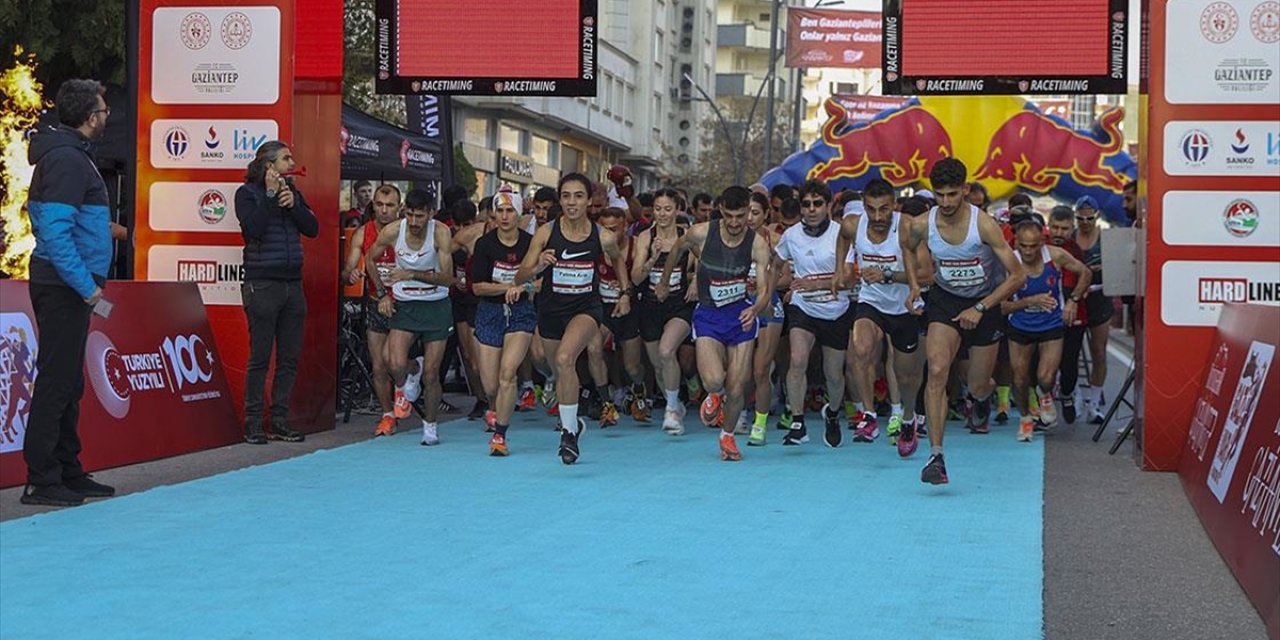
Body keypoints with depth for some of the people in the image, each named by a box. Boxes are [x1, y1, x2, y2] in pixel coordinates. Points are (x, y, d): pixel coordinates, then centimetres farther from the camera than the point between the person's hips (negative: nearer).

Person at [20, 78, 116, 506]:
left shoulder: (70, 154, 17)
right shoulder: (66, 159, -15)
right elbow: (55, 232, -22)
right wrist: (86, 285, -21)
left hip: (69, 287, 10)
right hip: (64, 288, -10)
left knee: (68, 383, 14)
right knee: (55, 381, -7)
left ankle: (67, 472, 22)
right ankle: (42, 481, -4)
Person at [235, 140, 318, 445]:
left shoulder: (292, 191, 14)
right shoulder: (247, 193, -2)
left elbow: (313, 229, 7)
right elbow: (252, 228, -17)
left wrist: (293, 204, -7)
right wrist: (270, 195, -14)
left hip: (292, 283, 6)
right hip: (262, 284, -6)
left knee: (290, 357, 6)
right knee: (260, 357, -4)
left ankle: (280, 420, 14)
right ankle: (252, 423, 2)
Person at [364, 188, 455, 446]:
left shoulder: (440, 233, -17)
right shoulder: (392, 231, -11)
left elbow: (448, 278, -20)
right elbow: (369, 259, 9)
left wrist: (413, 275, -30)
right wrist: (382, 294, 4)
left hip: (436, 306, -1)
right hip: (403, 305, 1)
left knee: (431, 374, 0)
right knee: (397, 365, -19)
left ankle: (430, 426, 21)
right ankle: (402, 388, 17)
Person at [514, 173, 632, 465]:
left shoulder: (603, 238, -9)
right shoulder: (546, 233, -11)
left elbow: (618, 259, 16)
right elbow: (520, 278, -11)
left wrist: (626, 292, 12)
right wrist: (538, 267, -30)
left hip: (586, 308, -3)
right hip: (551, 309, 3)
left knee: (565, 359, -28)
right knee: (560, 371, 18)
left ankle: (569, 431, -17)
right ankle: (573, 423, 46)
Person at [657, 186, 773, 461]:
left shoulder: (758, 245, -12)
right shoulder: (701, 233, -14)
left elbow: (764, 291, -13)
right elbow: (678, 248, 9)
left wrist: (755, 309, -35)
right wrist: (664, 282, 21)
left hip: (742, 314, 1)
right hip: (708, 315, -1)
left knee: (736, 389, -1)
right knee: (713, 380, -22)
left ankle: (727, 434, 30)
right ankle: (715, 396, 18)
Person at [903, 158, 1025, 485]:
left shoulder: (984, 225, -24)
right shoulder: (922, 225, -15)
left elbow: (1017, 276, -19)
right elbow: (908, 248, 12)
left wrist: (980, 308, -24)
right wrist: (914, 285, -1)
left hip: (985, 301, -1)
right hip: (944, 299, 1)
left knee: (978, 386, 7)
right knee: (937, 371, -21)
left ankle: (982, 398, 49)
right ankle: (936, 456, -21)